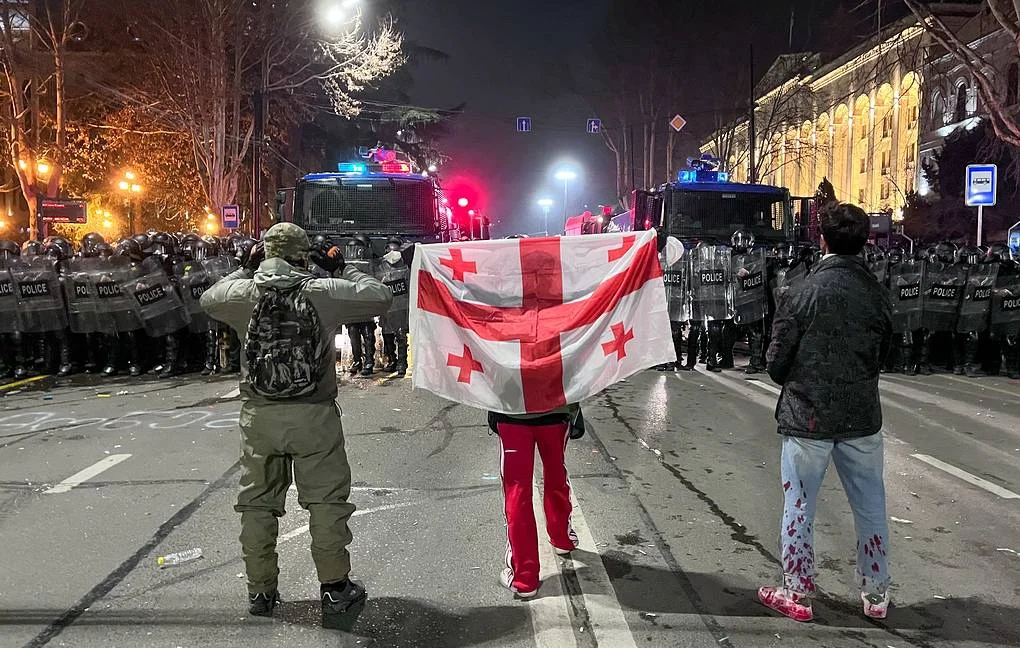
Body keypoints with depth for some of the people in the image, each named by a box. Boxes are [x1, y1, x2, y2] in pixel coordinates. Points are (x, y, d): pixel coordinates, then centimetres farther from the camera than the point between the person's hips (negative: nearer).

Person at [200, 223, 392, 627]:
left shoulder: (242, 292, -1)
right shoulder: (322, 292, -8)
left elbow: (207, 299, 21)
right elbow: (380, 297, 0)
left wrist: (245, 269, 24)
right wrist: (344, 270, 11)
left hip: (259, 416, 3)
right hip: (314, 415, -2)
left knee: (257, 504, 16)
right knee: (326, 503, 8)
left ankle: (260, 592, 27)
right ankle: (335, 592, 15)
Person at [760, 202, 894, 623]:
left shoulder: (805, 293, -13)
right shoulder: (878, 294, -1)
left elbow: (776, 361, -10)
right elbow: (883, 354, 9)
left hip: (808, 416, -4)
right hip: (861, 416, 4)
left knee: (799, 508, 9)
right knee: (870, 506, 16)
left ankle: (797, 595, 19)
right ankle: (876, 594, 29)